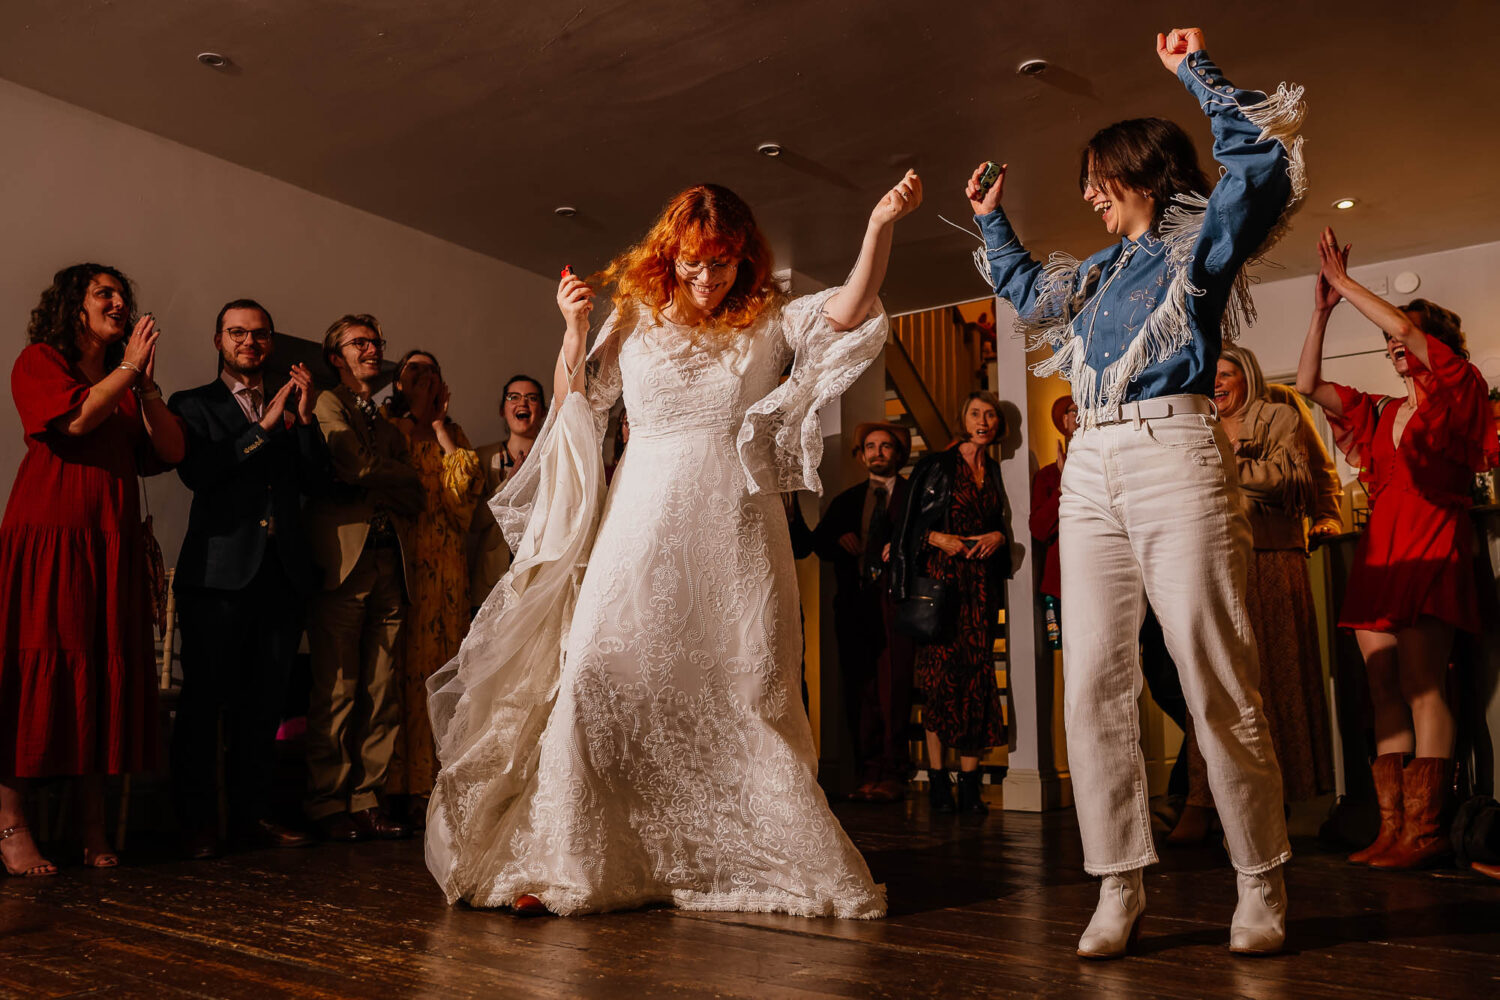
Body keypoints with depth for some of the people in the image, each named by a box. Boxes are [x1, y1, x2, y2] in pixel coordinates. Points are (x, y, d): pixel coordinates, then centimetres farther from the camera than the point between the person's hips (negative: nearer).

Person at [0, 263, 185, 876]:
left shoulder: (125, 380, 22)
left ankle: (93, 827, 6)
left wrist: (145, 383, 2)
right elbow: (78, 417, -13)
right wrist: (127, 369, -4)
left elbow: (172, 449, 11)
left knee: (106, 672, 2)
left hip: (113, 544, 6)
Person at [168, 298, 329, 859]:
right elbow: (196, 473, -9)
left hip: (282, 573, 3)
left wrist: (305, 418, -4)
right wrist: (265, 426, -10)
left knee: (264, 702, 7)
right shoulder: (194, 405, 9)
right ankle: (197, 822, 8)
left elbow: (316, 484, 7)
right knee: (204, 699, -1)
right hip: (219, 573, -3)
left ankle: (252, 813, 16)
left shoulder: (289, 407, 18)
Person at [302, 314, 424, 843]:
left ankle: (367, 800, 9)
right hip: (342, 562, -6)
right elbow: (355, 465, -9)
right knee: (336, 693, -6)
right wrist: (396, 479, 7)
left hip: (389, 565, 6)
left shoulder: (389, 425, 27)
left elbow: (417, 495, 17)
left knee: (383, 694, 3)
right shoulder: (327, 404, 7)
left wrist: (378, 484, 2)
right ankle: (329, 805, 2)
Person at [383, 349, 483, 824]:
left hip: (444, 562, 3)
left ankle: (430, 784, 4)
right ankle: (401, 786, 0)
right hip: (400, 558, -2)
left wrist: (439, 426, 4)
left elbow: (468, 486, 0)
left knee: (441, 665, 0)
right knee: (403, 666, -6)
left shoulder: (453, 433, 19)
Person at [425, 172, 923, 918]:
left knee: (748, 695, 2)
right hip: (644, 524, 1)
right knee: (597, 681, -5)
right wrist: (574, 330, -1)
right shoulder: (635, 320, 10)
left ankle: (781, 862, 15)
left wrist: (880, 227, -18)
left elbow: (848, 312, -7)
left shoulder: (769, 321, 8)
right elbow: (575, 408, 11)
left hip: (736, 530, 0)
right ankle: (562, 865, 7)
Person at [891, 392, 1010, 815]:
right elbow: (911, 524, 2)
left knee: (978, 676, -2)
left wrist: (998, 537, 0)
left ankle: (970, 784, 1)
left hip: (982, 580, 4)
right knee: (941, 673, -8)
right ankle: (937, 779, 0)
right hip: (941, 575, -4)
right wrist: (939, 538, -14)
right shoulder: (937, 465, 4)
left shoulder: (997, 472, 16)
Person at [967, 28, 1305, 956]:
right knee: (1094, 685, -2)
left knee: (1219, 683, -6)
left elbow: (1262, 158, -9)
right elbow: (1024, 288, 43)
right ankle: (1120, 886, 4)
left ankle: (1263, 885, 8)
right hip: (1091, 470, 6)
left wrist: (1198, 69, -1)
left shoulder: (1204, 240, 8)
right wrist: (992, 218, 41)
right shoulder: (1103, 269, 25)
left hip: (1174, 455, -6)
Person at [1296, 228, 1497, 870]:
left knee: (1421, 687, -12)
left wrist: (1345, 281, 0)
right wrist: (1322, 311, 14)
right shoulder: (1378, 414, 21)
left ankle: (1426, 831, -10)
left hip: (1430, 544, -6)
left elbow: (1403, 323, -8)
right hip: (1377, 551, 6)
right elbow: (1307, 385, 19)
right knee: (1383, 690, 1)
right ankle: (1392, 829, 2)